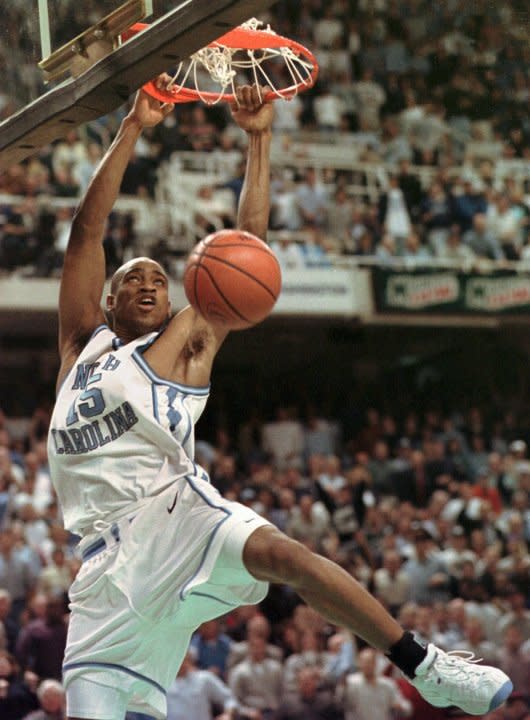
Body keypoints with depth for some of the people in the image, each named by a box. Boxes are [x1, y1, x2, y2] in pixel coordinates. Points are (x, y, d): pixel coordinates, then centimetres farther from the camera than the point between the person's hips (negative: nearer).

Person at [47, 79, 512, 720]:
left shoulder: (189, 342, 18)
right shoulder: (83, 342, 23)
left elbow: (248, 239, 14)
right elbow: (88, 227, 15)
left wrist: (258, 139, 13)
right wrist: (133, 128, 12)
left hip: (178, 510, -2)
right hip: (110, 553, 2)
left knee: (283, 554, -32)